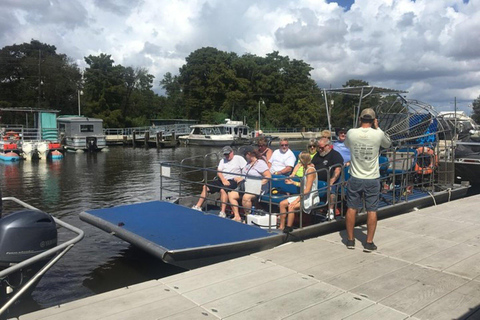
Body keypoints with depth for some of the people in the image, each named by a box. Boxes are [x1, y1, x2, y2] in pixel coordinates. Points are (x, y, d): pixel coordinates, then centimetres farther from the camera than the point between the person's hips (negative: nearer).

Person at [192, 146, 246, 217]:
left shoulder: (239, 158, 3)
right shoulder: (223, 160, 21)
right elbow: (218, 172, 7)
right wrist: (223, 180, -11)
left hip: (233, 181, -7)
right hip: (223, 180, 7)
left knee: (223, 189, -36)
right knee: (206, 187, -4)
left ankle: (222, 213, -34)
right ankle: (198, 206, 1)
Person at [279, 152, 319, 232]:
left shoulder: (310, 170, -17)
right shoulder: (306, 169, 12)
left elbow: (307, 189, -22)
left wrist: (297, 200, -24)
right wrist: (293, 182, 21)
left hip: (311, 198, -10)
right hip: (304, 196, 10)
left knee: (291, 206, -30)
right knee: (282, 204, -1)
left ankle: (288, 228, -18)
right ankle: (281, 226, 3)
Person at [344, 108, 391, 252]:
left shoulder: (351, 133, -8)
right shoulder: (378, 134, -10)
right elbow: (388, 144, 13)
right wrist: (377, 127, 13)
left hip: (355, 179, 1)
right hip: (372, 179, -1)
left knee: (351, 209, 12)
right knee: (372, 210, 8)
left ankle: (350, 240, 21)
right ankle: (369, 243, 14)